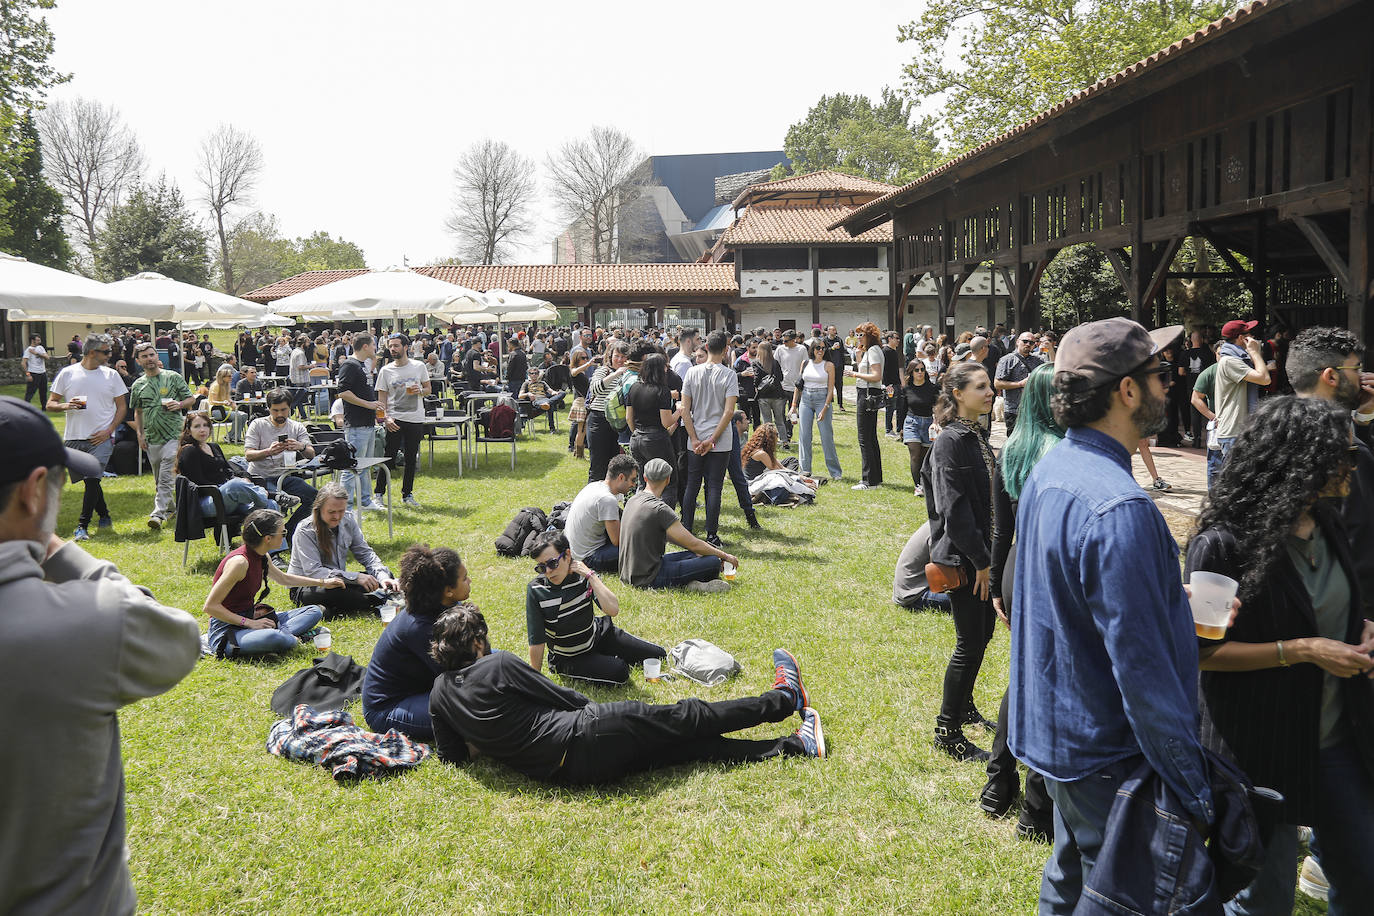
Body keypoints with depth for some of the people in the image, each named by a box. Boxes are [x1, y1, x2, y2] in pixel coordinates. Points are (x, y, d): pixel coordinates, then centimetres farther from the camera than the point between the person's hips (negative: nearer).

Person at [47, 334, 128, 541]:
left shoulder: (111, 375, 5)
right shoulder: (67, 373, 4)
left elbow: (122, 406, 7)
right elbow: (50, 404, 6)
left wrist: (109, 430, -6)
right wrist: (65, 405, -16)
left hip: (101, 438, -2)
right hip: (73, 438, 2)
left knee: (92, 479, -13)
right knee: (90, 481, 10)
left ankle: (83, 525, -8)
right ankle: (104, 516, 29)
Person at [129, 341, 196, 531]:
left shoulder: (173, 377, 1)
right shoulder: (138, 385, 11)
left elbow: (191, 399, 6)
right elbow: (138, 411, 20)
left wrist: (179, 405, -15)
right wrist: (140, 433, 9)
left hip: (173, 435, -5)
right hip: (152, 438, 5)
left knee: (166, 477, -14)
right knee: (159, 479, 12)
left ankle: (158, 513, -18)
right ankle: (169, 507, 26)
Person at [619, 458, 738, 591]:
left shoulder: (633, 500, 10)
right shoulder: (660, 509, -18)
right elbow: (693, 544, -14)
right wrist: (725, 556, 1)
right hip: (649, 579, -9)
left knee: (693, 554, 18)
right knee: (714, 562, -12)